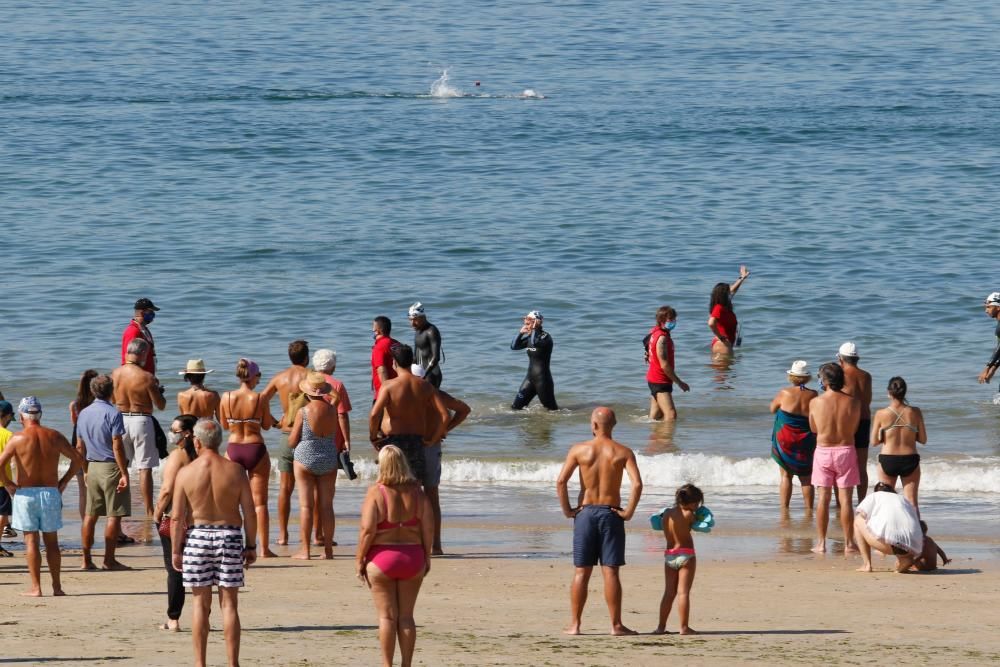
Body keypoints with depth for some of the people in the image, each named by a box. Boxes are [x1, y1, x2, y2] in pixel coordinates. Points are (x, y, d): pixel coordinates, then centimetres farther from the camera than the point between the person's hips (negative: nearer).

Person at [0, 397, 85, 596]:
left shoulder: (17, 439, -7)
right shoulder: (54, 437, 1)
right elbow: (78, 459, 3)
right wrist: (64, 481, 10)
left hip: (25, 493, -3)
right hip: (51, 493, 3)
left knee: (31, 541, 0)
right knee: (51, 542, 10)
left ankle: (36, 587, -3)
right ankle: (57, 586, 11)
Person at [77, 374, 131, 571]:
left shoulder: (83, 413, 9)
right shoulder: (112, 413, -11)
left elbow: (79, 447, 12)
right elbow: (117, 446, -16)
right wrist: (124, 474, -14)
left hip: (92, 467, 6)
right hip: (111, 467, -6)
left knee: (90, 515, 9)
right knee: (114, 516, -2)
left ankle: (86, 560, 10)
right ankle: (109, 560, -2)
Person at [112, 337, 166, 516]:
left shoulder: (116, 374, -2)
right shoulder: (146, 377, -17)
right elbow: (160, 405, -10)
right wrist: (158, 389, 8)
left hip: (121, 419, 5)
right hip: (141, 420, -5)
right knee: (145, 469, 0)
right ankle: (149, 511, 2)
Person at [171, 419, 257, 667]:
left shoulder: (185, 473, -6)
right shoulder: (235, 470, -4)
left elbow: (177, 518, -6)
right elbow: (249, 513, -3)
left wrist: (176, 550, 3)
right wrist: (251, 546, 7)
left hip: (197, 536, 0)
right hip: (229, 536, 0)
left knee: (201, 604, 8)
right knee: (229, 604, 5)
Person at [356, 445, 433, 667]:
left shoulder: (376, 493, -12)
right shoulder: (416, 493, -1)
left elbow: (368, 530, -16)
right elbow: (428, 528, -1)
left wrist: (360, 559, -6)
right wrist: (426, 557, 11)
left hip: (382, 558, -3)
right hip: (412, 558, 3)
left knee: (387, 617, 3)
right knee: (406, 616, 10)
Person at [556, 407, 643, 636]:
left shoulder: (579, 450, -2)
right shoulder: (622, 452, -2)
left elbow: (561, 482, -8)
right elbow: (637, 484, -14)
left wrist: (567, 510, 0)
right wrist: (628, 512, -5)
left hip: (585, 513, 0)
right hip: (611, 513, 0)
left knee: (582, 572, 5)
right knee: (610, 572, 1)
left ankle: (574, 624, 6)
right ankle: (616, 624, 1)